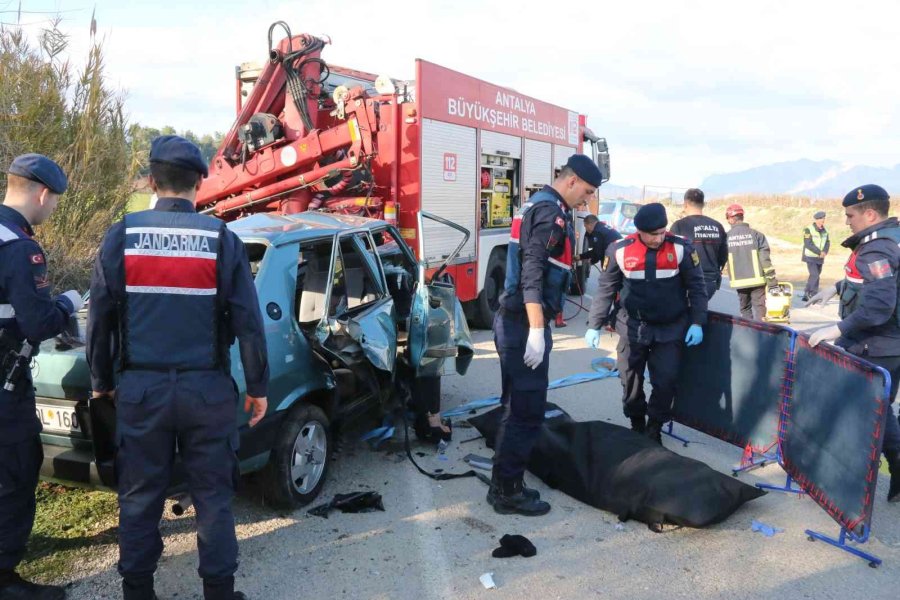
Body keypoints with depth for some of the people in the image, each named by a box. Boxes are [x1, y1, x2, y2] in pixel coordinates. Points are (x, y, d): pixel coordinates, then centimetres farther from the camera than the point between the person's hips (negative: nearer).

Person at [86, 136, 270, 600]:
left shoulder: (121, 236, -2)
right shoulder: (221, 239, -5)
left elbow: (99, 318, 1)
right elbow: (247, 321, -4)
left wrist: (101, 382, 14)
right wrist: (258, 386, 5)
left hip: (141, 388, 1)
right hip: (207, 389, -1)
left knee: (139, 497, 14)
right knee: (212, 495, 10)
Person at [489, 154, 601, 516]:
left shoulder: (538, 205, 18)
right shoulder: (551, 211, -13)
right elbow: (533, 274, -22)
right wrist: (537, 331, -25)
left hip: (513, 322, 10)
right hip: (525, 325, -10)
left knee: (517, 408, 16)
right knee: (528, 412, -2)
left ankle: (504, 485, 25)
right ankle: (508, 492, 8)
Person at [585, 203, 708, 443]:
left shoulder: (681, 249, -9)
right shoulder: (620, 251, -9)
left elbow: (697, 287, -1)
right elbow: (606, 289, 1)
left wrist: (697, 323, -7)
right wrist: (594, 325, 0)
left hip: (671, 329, -1)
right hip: (633, 328, 1)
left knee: (666, 381, -2)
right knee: (630, 381, 9)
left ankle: (655, 428, 19)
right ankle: (637, 425, 30)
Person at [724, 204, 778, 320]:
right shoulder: (755, 234, -3)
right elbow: (765, 259, -6)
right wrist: (771, 278, -2)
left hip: (739, 281, 2)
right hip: (756, 280, -1)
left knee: (745, 310, 14)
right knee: (759, 309, 2)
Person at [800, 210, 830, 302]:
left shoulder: (824, 231, 6)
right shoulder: (809, 230, -14)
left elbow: (827, 243, 4)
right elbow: (808, 244, -20)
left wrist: (824, 252, -16)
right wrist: (819, 252, -21)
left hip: (820, 258, 7)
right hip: (810, 257, -7)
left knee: (816, 275, 10)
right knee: (814, 275, -14)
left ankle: (808, 294, 18)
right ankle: (813, 294, -7)